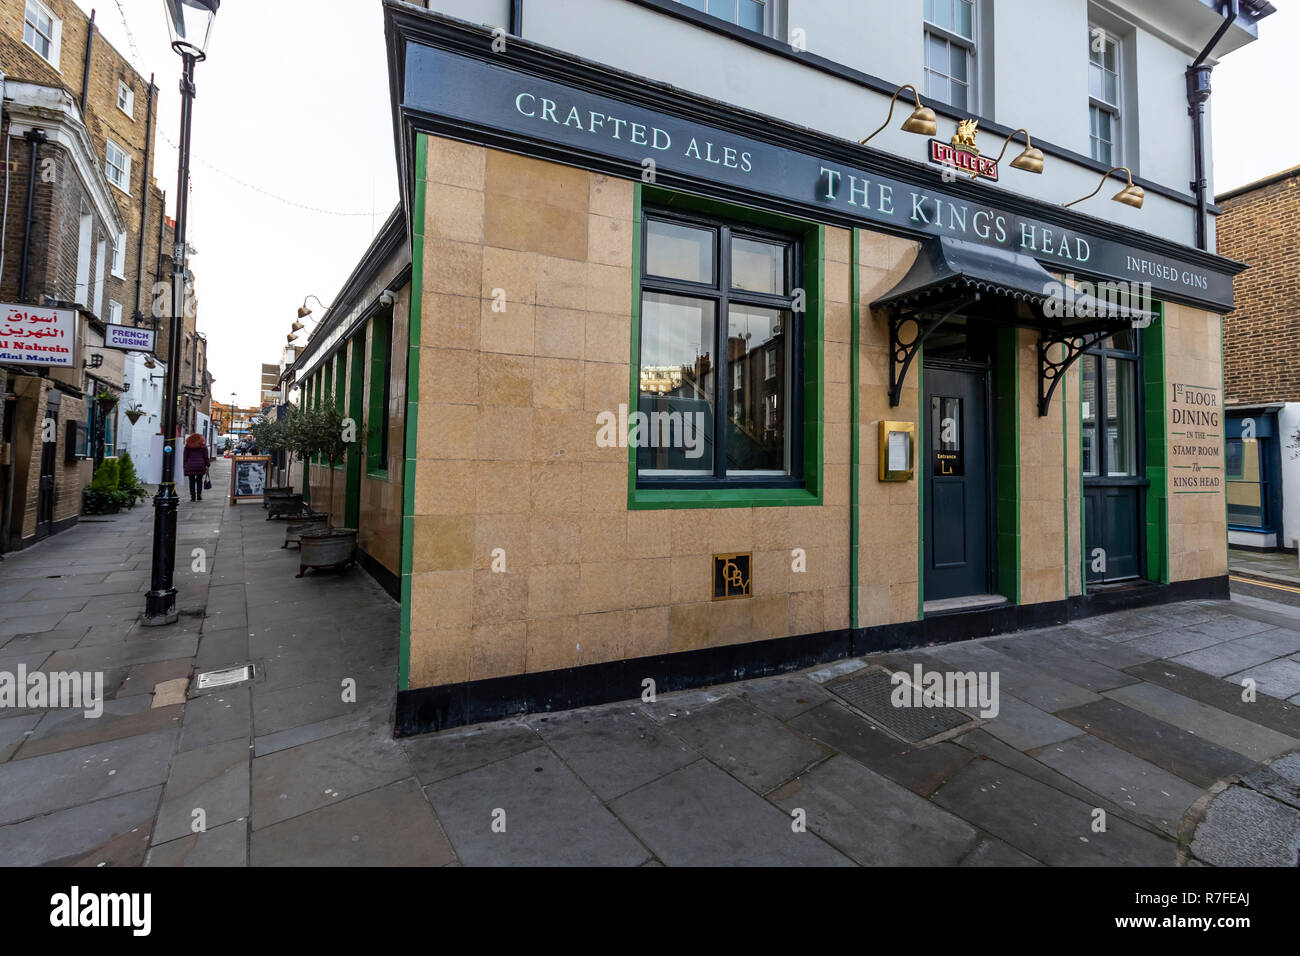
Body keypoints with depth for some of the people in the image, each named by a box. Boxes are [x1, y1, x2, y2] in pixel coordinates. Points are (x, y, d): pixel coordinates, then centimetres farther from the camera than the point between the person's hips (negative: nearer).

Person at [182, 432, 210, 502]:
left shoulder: (188, 446, 4)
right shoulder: (203, 446, 4)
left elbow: (185, 457, 4)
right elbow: (206, 457, 3)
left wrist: (184, 466, 8)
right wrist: (207, 465, 8)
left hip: (190, 466, 0)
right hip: (200, 465, 0)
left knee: (192, 481, 5)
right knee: (199, 481, 10)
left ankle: (193, 496, 3)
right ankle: (199, 495, 4)